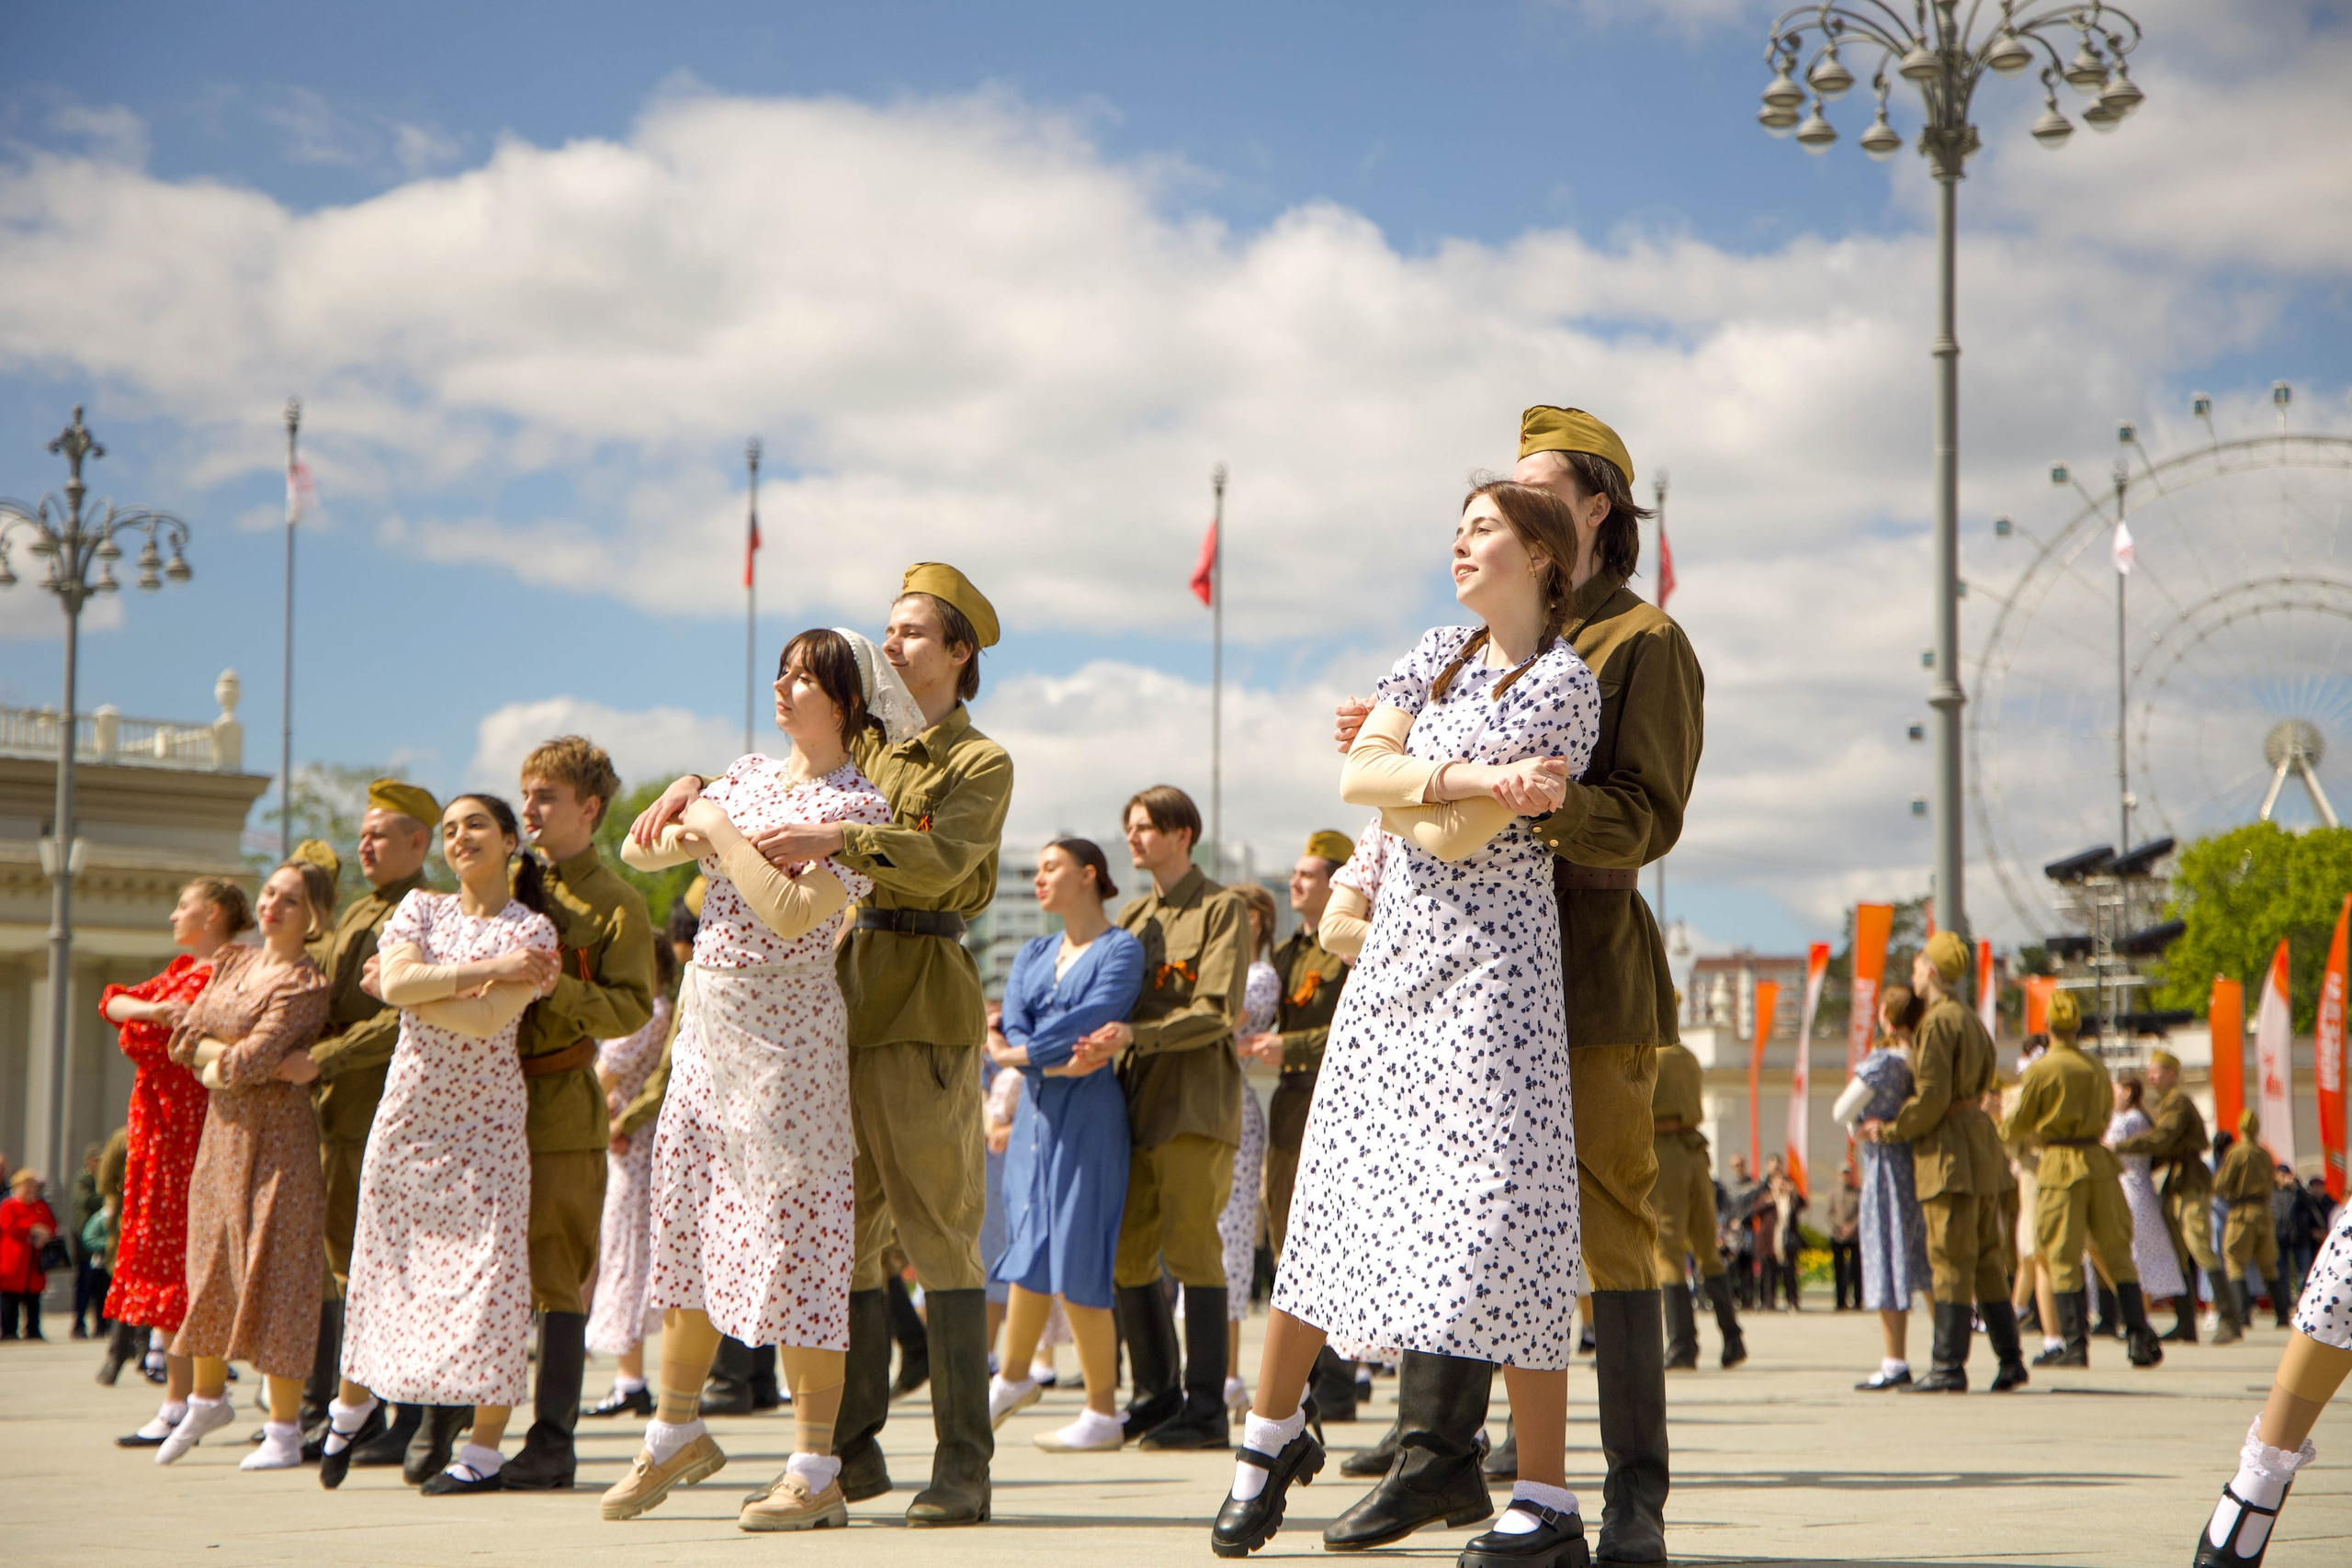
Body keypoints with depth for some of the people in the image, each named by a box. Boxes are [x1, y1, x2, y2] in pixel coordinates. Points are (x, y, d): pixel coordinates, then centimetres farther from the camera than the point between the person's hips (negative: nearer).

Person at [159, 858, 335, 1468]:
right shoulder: (231, 962, 11)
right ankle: (208, 1396, 34)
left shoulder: (306, 985, -12)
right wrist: (269, 1061, -9)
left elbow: (250, 1062, -21)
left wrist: (216, 1064, -2)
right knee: (210, 1263, 15)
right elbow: (185, 1040, 2)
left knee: (274, 1270, -6)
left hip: (278, 1135, -7)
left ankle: (285, 1430, -1)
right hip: (222, 1128, 7)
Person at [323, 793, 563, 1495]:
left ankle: (485, 1451, -3)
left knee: (488, 1268, -8)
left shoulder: (533, 929, -2)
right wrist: (486, 968, -14)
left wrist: (419, 989, -7)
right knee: (383, 1261, 10)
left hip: (486, 1119, -3)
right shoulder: (420, 908, 9)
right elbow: (397, 981, -10)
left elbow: (487, 1019, -16)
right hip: (408, 1108, 3)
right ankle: (350, 1408, 33)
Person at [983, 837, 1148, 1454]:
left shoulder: (1121, 949, -3)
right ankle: (1013, 1377, 30)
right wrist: (1058, 1061, -16)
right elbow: (1012, 1033, 2)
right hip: (1035, 1113, 6)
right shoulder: (1032, 955, 16)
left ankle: (1103, 1414, -1)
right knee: (1028, 1247, 12)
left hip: (1089, 1113, -6)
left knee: (1078, 1261, -8)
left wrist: (1021, 1052, -10)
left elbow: (1091, 1022, -17)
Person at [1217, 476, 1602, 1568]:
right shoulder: (1440, 655, 13)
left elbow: (1455, 839, -15)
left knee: (1507, 1208, -11)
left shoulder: (1565, 685, -8)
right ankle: (1272, 1432, 26)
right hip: (1396, 952, 7)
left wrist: (1405, 780, 0)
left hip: (1491, 966, -7)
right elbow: (1355, 777, -1)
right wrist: (1467, 780, -13)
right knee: (1331, 1190, 10)